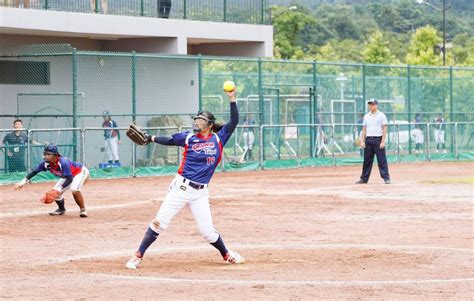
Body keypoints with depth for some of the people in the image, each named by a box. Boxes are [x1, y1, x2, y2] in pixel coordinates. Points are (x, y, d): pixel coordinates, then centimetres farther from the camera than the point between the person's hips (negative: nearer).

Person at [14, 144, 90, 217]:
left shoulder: (63, 163, -40)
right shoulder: (46, 163, -20)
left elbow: (69, 179, -40)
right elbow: (35, 172, -10)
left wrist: (61, 188, -51)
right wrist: (24, 181, -20)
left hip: (81, 172, -8)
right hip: (68, 175, 8)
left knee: (74, 189, -33)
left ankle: (83, 210, -12)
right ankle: (61, 209, 30)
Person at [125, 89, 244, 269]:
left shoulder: (218, 139, 4)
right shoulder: (189, 138, 5)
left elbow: (234, 121, -1)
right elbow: (170, 141, 18)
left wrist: (232, 100, -7)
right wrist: (151, 138, 9)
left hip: (200, 193, 0)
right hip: (181, 187, 0)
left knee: (207, 231, -2)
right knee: (159, 222, -5)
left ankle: (227, 255, 24)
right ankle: (138, 256, 1)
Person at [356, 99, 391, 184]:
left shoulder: (381, 115, -1)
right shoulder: (366, 116, 14)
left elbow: (384, 130, -5)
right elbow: (364, 130, 16)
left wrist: (383, 142, -14)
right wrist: (362, 141, 5)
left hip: (378, 140, -5)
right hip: (368, 140, 5)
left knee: (382, 160, -7)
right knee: (367, 160, 8)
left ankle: (386, 178, -5)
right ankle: (364, 179, 13)